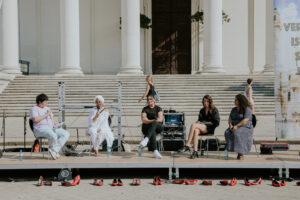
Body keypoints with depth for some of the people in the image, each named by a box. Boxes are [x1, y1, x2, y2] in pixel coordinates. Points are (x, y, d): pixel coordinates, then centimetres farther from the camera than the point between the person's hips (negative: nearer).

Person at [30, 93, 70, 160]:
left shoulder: (47, 108, 26)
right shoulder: (34, 109, 3)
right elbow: (35, 120, -15)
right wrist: (46, 114, -10)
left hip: (51, 128, 8)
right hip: (40, 129, -8)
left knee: (66, 134, -15)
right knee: (53, 135, -38)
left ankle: (54, 150, -24)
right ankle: (55, 151, -11)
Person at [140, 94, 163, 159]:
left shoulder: (158, 108, 10)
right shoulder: (145, 109, 11)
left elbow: (160, 119, -2)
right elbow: (143, 120, -4)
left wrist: (152, 121, -13)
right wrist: (153, 120, -15)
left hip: (158, 127, 0)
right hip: (147, 127, 0)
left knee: (154, 123, -38)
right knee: (152, 132, -37)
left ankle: (146, 139, -60)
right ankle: (155, 151, -52)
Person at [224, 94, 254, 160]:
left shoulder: (247, 109, -6)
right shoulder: (234, 109, 16)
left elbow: (245, 121, -17)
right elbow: (230, 119, 10)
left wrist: (237, 126, -25)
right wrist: (230, 125, -10)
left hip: (245, 128, -6)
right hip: (235, 127, 6)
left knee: (237, 133, -36)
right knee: (227, 133, -25)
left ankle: (240, 152, -28)